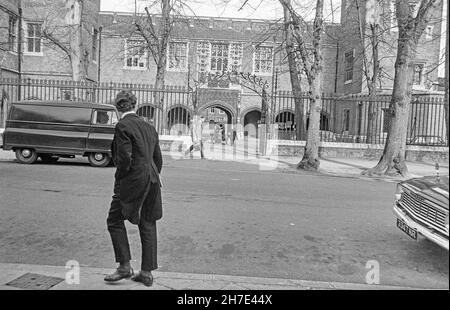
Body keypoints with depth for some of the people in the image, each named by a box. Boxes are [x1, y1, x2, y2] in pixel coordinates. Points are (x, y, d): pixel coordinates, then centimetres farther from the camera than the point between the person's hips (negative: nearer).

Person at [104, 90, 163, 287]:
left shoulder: (123, 126, -10)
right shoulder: (149, 127, 11)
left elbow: (125, 159, -18)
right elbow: (158, 159, 12)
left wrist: (119, 180, -4)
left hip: (133, 182, -7)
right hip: (152, 181, 7)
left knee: (115, 221, 11)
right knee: (148, 225, 11)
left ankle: (124, 267, 14)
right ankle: (147, 273, 20)